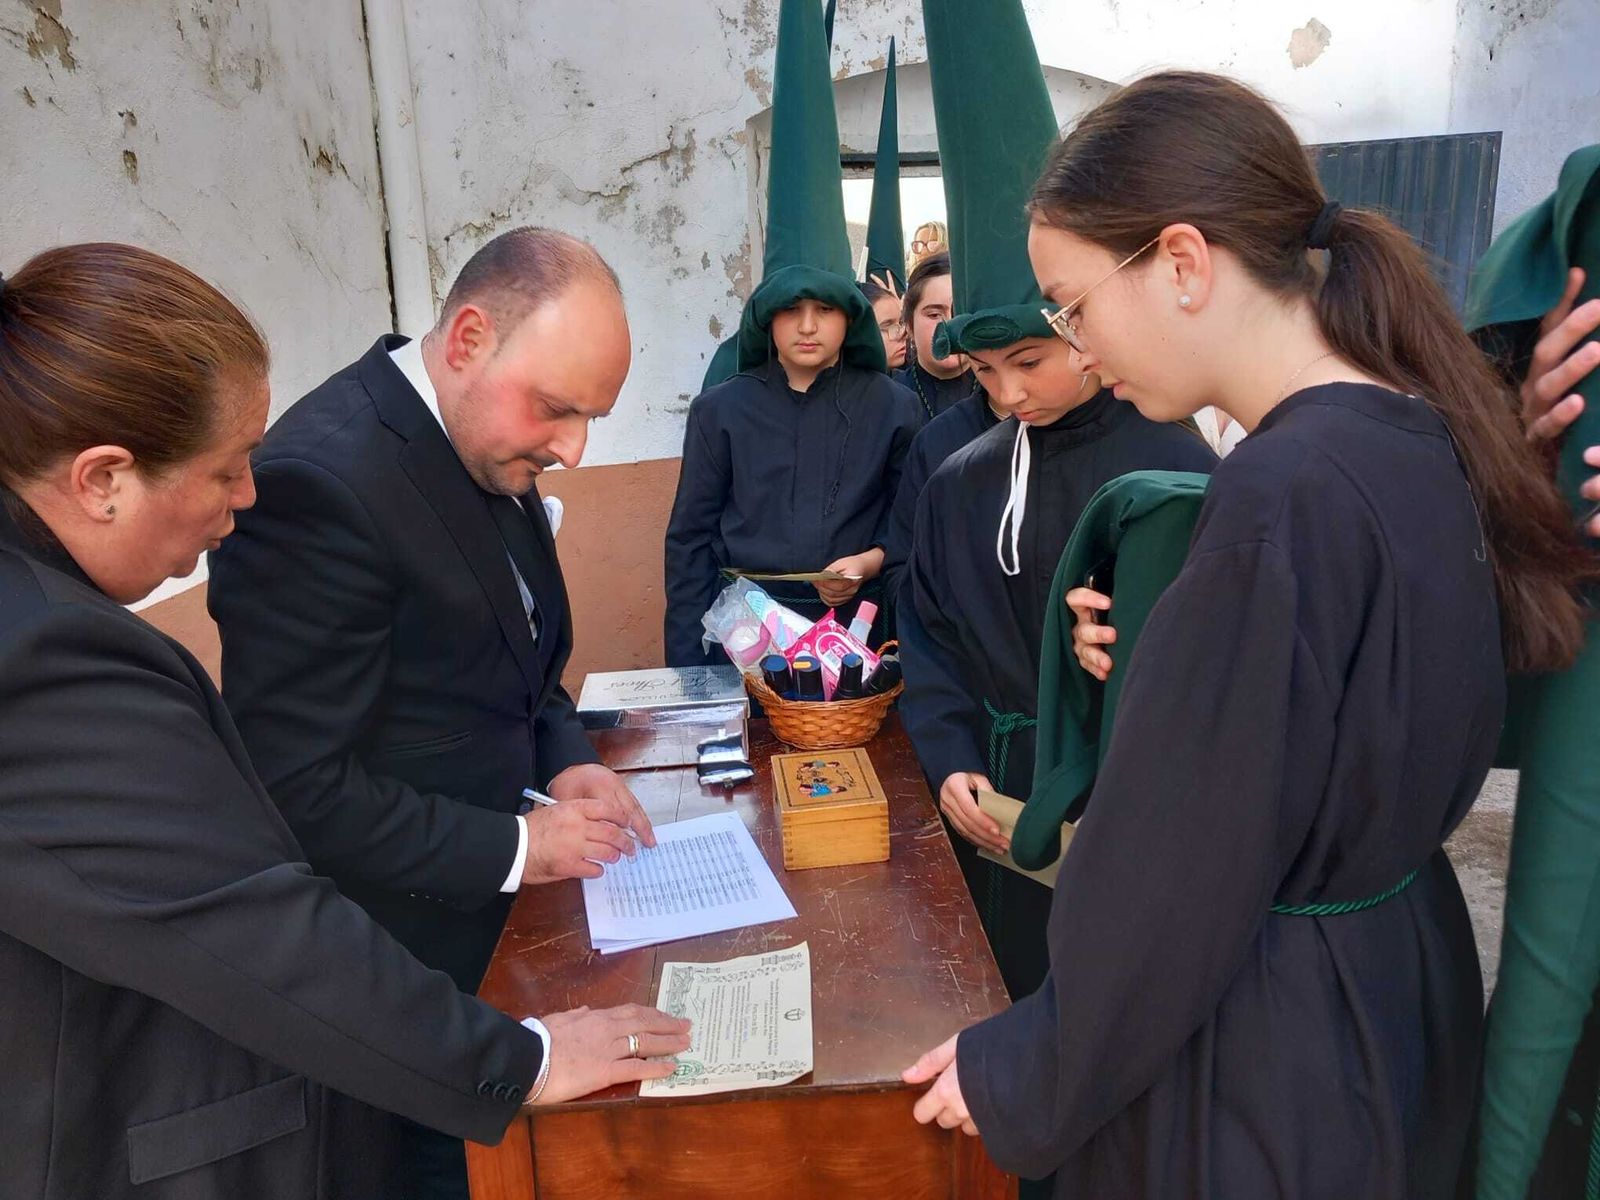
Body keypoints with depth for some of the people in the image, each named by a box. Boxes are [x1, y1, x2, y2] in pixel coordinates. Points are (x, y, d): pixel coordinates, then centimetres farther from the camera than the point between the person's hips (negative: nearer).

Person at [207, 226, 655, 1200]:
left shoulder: (490, 444, -1)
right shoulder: (321, 479, -27)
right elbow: (300, 790, -26)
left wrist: (564, 755, -4)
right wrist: (517, 847, -21)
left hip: (500, 906, 8)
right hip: (406, 955, -7)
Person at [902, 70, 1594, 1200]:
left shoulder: (1285, 493, -29)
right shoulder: (1420, 441, -2)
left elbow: (1176, 869, -23)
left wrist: (1025, 1077, -10)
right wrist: (1157, 672, 0)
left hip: (1264, 1068, -8)